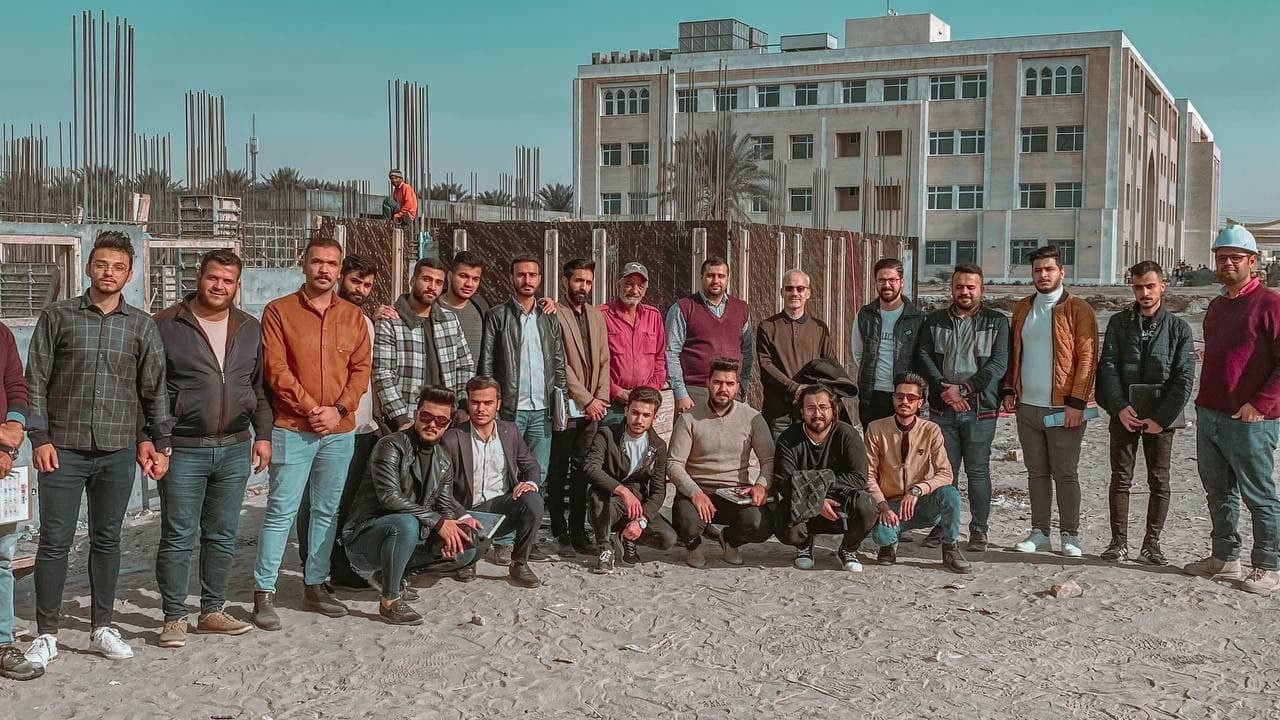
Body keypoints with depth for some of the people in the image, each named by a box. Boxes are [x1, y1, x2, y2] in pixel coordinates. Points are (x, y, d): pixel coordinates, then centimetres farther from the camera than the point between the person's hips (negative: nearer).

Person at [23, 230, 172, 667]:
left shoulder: (141, 326, 6)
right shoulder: (58, 316, 2)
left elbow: (154, 389, 8)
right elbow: (35, 381, 1)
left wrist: (157, 442, 4)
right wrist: (40, 438, -6)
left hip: (118, 451, 2)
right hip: (63, 449, -2)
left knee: (107, 540, 10)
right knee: (55, 541, 1)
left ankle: (102, 628, 21)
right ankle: (46, 635, 12)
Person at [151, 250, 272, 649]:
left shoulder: (251, 329, 10)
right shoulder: (166, 325, -3)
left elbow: (260, 387, 15)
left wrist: (262, 434, 8)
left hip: (235, 449, 4)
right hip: (183, 450, -4)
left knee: (223, 536, 11)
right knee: (178, 537, 1)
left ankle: (213, 611, 22)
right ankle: (174, 617, 11)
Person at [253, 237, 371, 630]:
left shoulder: (353, 316, 9)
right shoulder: (279, 311, -2)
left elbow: (361, 369, 6)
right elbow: (276, 370, -8)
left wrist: (339, 409, -8)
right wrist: (311, 409, -13)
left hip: (340, 431, 4)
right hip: (292, 429, -4)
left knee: (326, 511, 11)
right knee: (281, 511, -3)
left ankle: (316, 586, 21)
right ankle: (264, 593, 3)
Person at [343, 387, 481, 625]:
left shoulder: (443, 461, 9)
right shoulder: (391, 446, -15)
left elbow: (445, 505, 11)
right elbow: (390, 497, -26)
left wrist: (454, 525, -13)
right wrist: (438, 522, -26)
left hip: (412, 537, 8)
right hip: (363, 538, -8)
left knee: (467, 550, -5)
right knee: (406, 523, -38)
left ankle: (388, 573, 7)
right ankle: (389, 601, -21)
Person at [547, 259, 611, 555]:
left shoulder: (596, 315, 15)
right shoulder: (555, 314, -6)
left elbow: (604, 361, 13)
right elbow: (560, 364, -11)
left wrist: (600, 399, 1)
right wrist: (586, 400, -11)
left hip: (591, 407, 5)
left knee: (583, 472, 7)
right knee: (559, 472, 1)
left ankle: (578, 530, 14)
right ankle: (560, 533, 7)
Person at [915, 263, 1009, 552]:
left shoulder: (997, 322, 4)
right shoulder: (934, 321, 11)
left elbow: (998, 364, -6)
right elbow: (923, 357, 2)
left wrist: (964, 389, -14)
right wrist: (943, 388, -12)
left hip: (980, 409, -2)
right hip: (942, 409, 2)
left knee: (978, 471, 2)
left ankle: (979, 530, 10)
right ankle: (942, 525, 16)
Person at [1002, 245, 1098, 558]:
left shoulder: (1078, 309, -5)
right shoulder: (1022, 308, 12)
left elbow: (1087, 358, -10)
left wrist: (1076, 402, -16)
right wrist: (1009, 390, 5)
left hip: (1063, 408, -5)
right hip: (1027, 406, 5)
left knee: (1065, 474, 2)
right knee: (1036, 473, 10)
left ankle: (1070, 536, 12)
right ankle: (1039, 533, 18)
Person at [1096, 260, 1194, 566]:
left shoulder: (1178, 328, 2)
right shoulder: (1119, 323, 5)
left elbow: (1184, 379, -3)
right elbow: (1108, 367, -1)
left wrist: (1161, 418, -11)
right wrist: (1119, 407, -13)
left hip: (1160, 420, -1)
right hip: (1124, 415, 1)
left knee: (1159, 483, 3)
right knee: (1120, 479, 4)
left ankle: (1151, 544, 12)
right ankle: (1119, 543, 11)